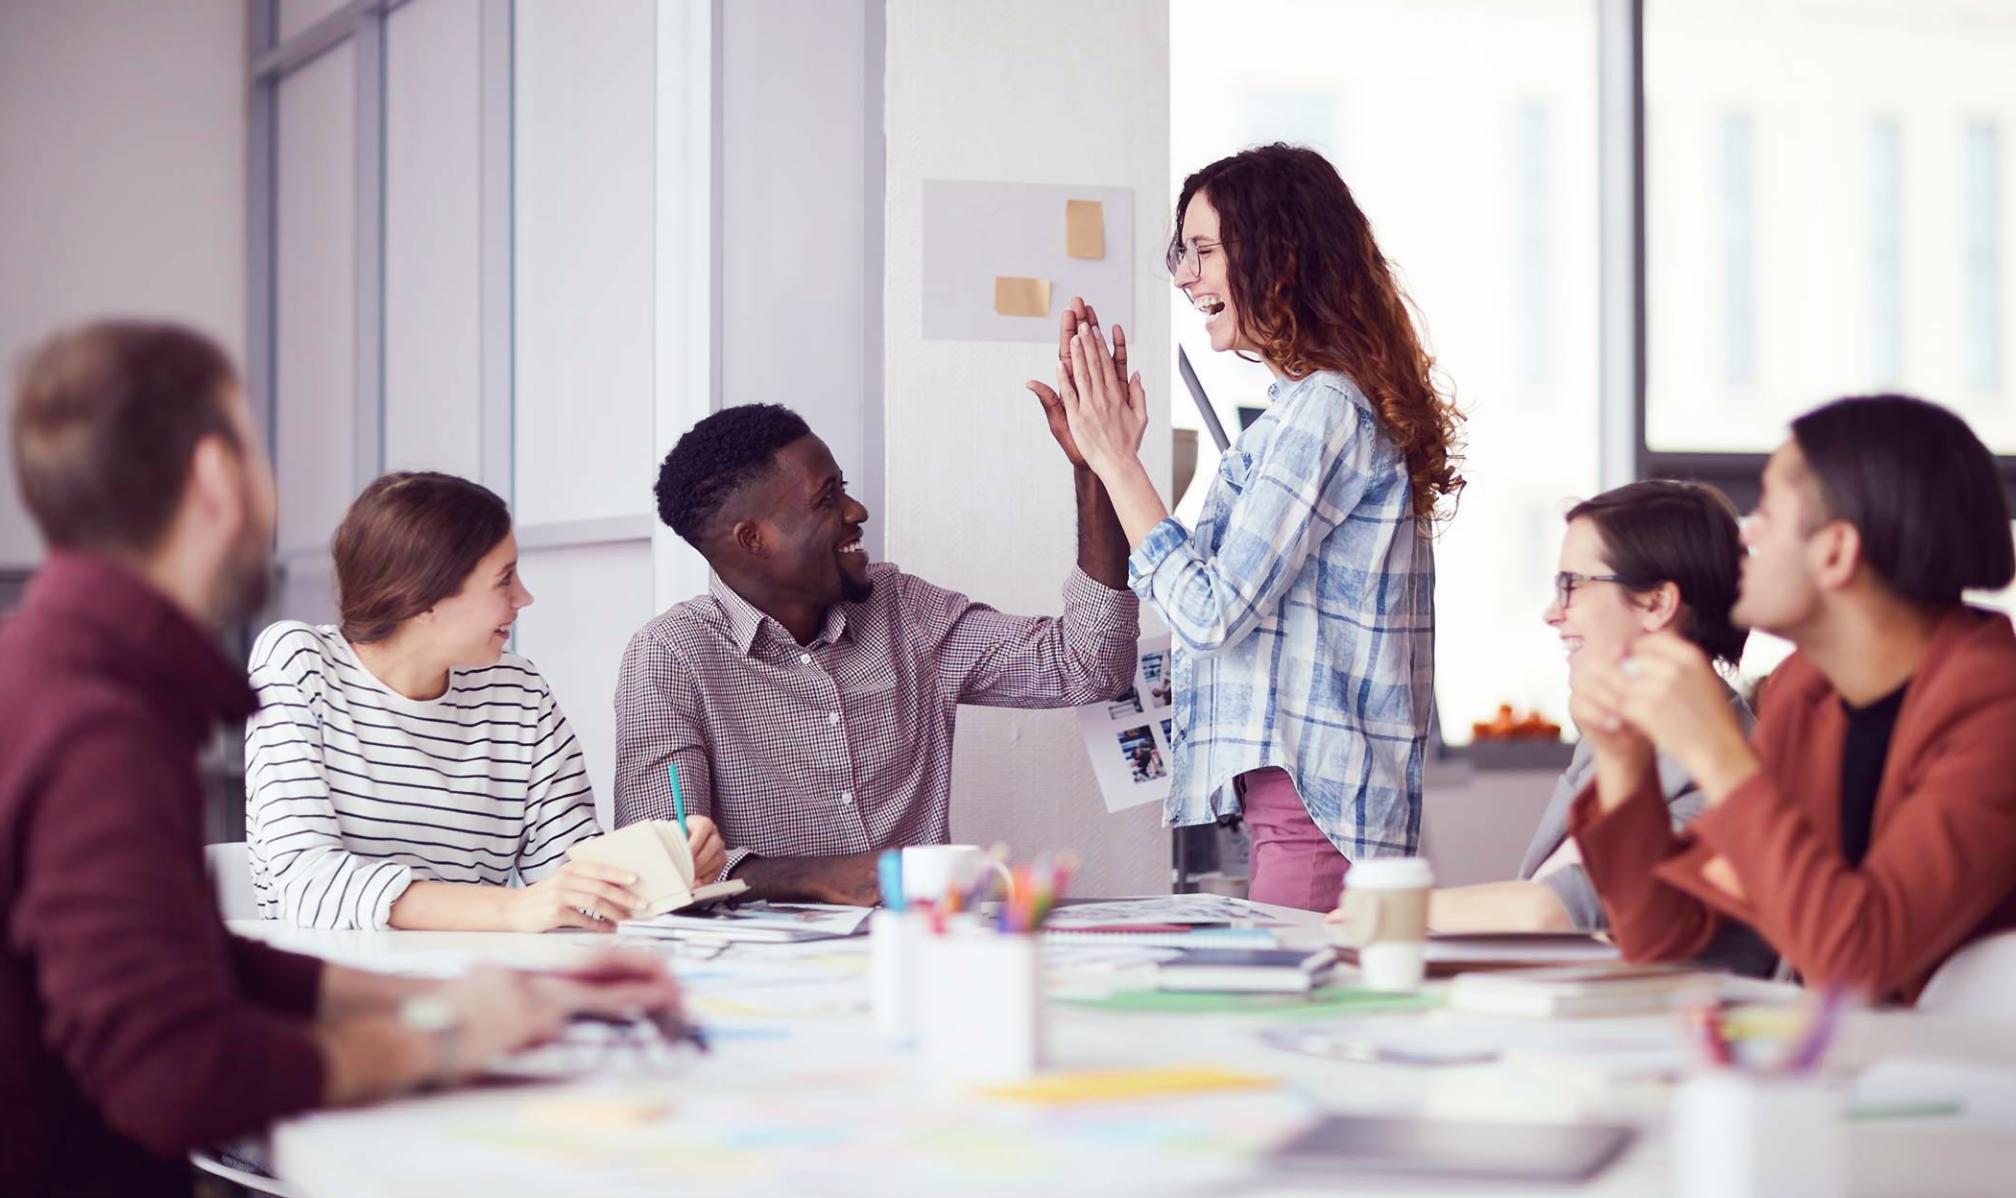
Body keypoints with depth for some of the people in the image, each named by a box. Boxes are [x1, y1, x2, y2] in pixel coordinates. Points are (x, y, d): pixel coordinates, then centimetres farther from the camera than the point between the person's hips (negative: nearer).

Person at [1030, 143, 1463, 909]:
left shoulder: (1323, 409, -14)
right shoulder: (1318, 403, 17)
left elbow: (1209, 613, -17)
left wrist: (1117, 458, -8)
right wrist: (1097, 455, 16)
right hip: (1294, 797, 10)